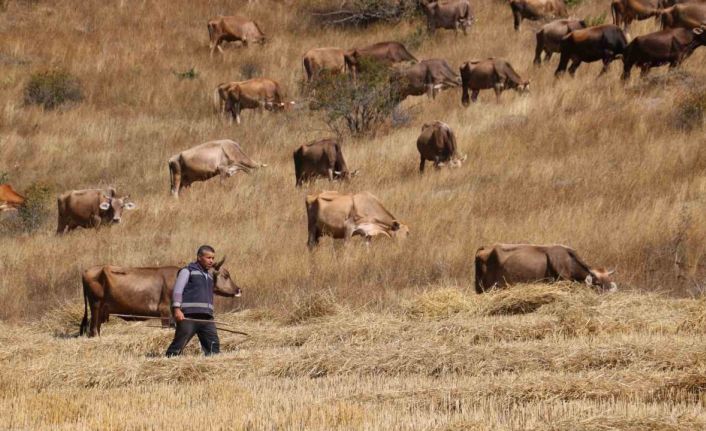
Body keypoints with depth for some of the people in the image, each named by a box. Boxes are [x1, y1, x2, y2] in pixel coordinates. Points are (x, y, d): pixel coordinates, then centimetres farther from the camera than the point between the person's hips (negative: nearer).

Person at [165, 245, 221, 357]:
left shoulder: (209, 276, 23)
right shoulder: (188, 271, 1)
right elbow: (177, 290, -6)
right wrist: (177, 309, -18)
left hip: (206, 317, 7)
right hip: (188, 316, -7)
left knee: (214, 347, -1)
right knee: (178, 346, -9)